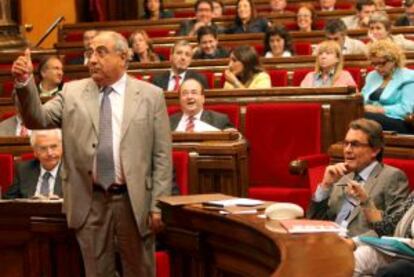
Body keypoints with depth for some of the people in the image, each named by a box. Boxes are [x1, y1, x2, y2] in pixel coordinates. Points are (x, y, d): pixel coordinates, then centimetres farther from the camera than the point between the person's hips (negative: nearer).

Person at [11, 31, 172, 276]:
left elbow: (162, 156, -1)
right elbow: (38, 119, -3)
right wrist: (25, 82, -19)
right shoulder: (72, 93, 7)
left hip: (134, 201, -2)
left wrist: (158, 205, -6)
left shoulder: (151, 95, 0)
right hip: (90, 202, 2)